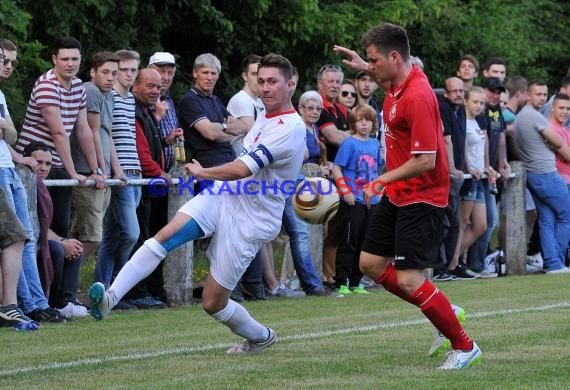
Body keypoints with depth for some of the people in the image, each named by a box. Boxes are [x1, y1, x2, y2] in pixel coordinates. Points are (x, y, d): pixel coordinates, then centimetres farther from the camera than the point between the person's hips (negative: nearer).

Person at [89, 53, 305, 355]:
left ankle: (261, 337, 26)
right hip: (221, 195, 7)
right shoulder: (264, 117, 10)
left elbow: (241, 170, -24)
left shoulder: (290, 129, -19)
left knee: (213, 302, -3)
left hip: (250, 219, -7)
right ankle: (109, 298, -29)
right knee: (167, 235, -21)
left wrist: (201, 172, -10)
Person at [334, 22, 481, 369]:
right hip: (396, 196, 10)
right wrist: (364, 67, 20)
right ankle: (446, 314, 23)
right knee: (371, 264, 12)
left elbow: (425, 161, -27)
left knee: (408, 280, -13)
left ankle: (464, 346, 3)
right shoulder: (398, 84, 3)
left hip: (421, 198, -10)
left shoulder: (418, 96, -25)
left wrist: (383, 180, -18)